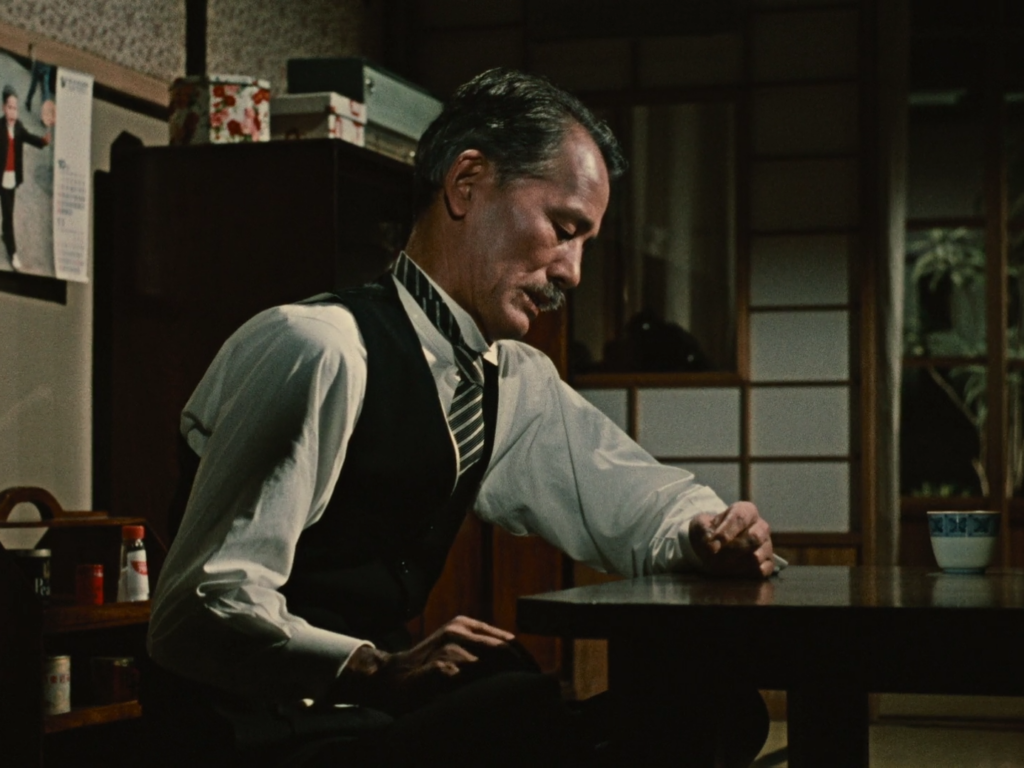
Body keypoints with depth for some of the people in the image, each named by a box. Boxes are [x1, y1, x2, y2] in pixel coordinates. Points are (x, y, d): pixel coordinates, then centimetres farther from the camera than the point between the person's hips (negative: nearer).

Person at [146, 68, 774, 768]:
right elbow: (205, 609, -22)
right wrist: (382, 670, -33)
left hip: (380, 709, 8)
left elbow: (634, 494, 20)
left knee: (719, 706, -9)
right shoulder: (323, 350, -18)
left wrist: (707, 530, -2)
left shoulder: (513, 382, 8)